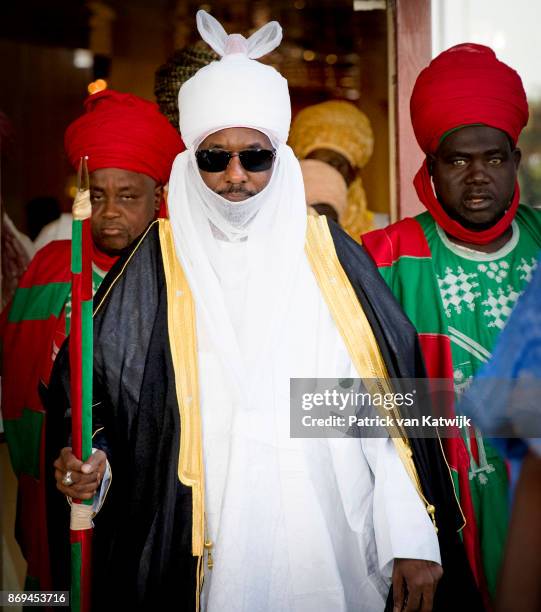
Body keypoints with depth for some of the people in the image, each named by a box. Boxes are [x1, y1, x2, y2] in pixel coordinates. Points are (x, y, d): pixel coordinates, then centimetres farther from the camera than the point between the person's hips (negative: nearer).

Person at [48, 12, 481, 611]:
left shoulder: (327, 252, 4)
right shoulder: (156, 264, 1)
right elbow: (91, 387, 4)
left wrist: (413, 540, -3)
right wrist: (85, 463, -17)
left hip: (332, 555, 1)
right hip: (206, 559, -1)